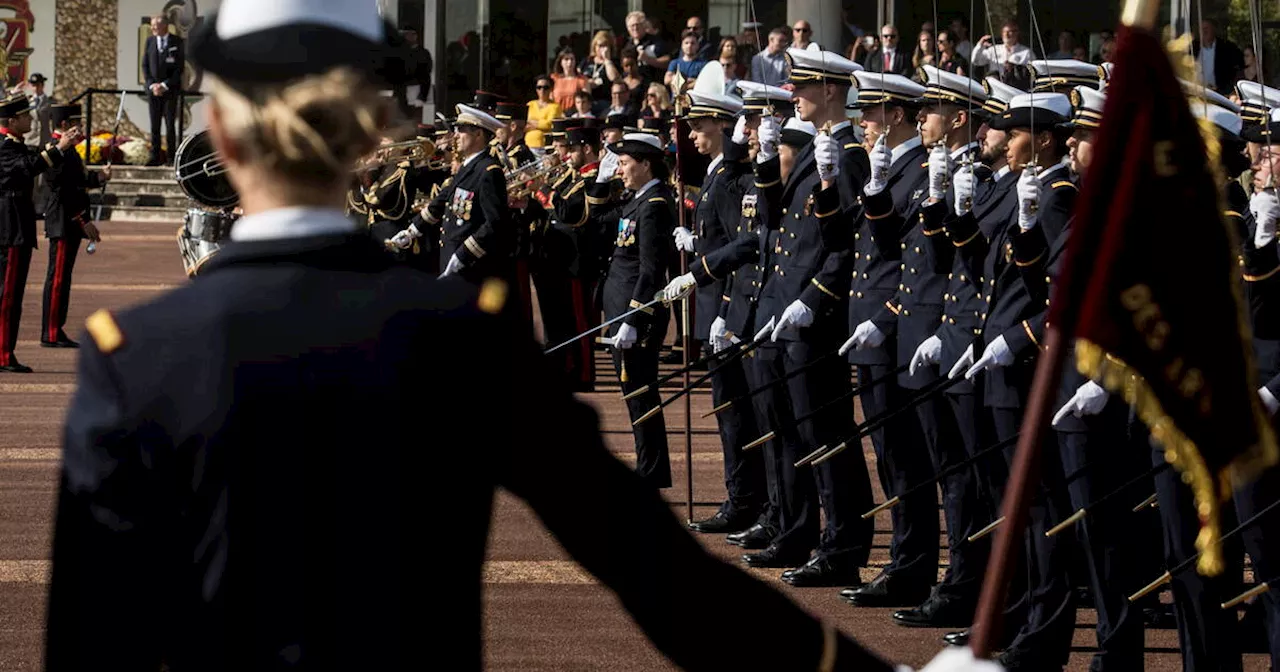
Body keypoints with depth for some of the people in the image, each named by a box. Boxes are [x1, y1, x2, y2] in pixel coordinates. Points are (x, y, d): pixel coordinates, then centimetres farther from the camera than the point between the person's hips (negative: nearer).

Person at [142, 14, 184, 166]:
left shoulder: (176, 42, -2)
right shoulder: (150, 41, 8)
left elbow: (180, 67, -5)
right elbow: (145, 65, 9)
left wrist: (165, 85, -11)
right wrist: (152, 84, -5)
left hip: (171, 89, -3)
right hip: (153, 89, 3)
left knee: (170, 124, -2)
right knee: (155, 125, 1)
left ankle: (171, 157, 1)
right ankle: (155, 157, 1)